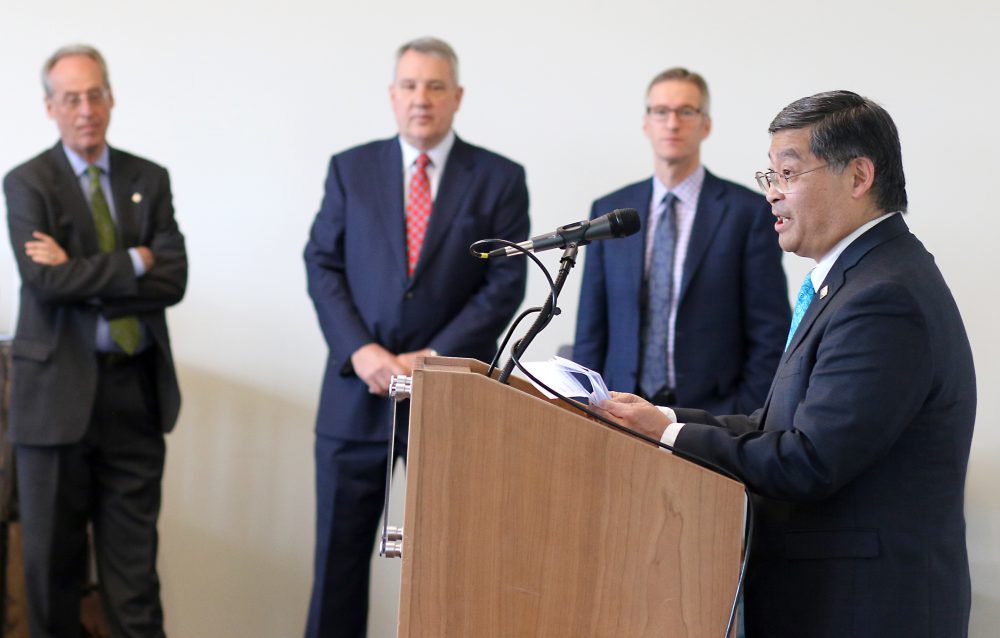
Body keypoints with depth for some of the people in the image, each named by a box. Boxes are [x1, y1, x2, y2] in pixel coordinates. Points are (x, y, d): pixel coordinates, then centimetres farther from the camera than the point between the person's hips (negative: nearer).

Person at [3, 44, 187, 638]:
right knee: (54, 548, 7)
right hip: (60, 388, -2)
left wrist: (82, 275, -12)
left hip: (137, 388, 3)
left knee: (133, 552, 6)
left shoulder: (149, 180, 8)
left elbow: (172, 279, -5)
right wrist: (132, 264, -10)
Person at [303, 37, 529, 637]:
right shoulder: (350, 169, 7)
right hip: (357, 391, 2)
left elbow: (506, 284, -4)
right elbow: (323, 266, 4)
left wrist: (433, 358, -12)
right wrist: (359, 349, -11)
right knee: (339, 549, 6)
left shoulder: (500, 179, 2)